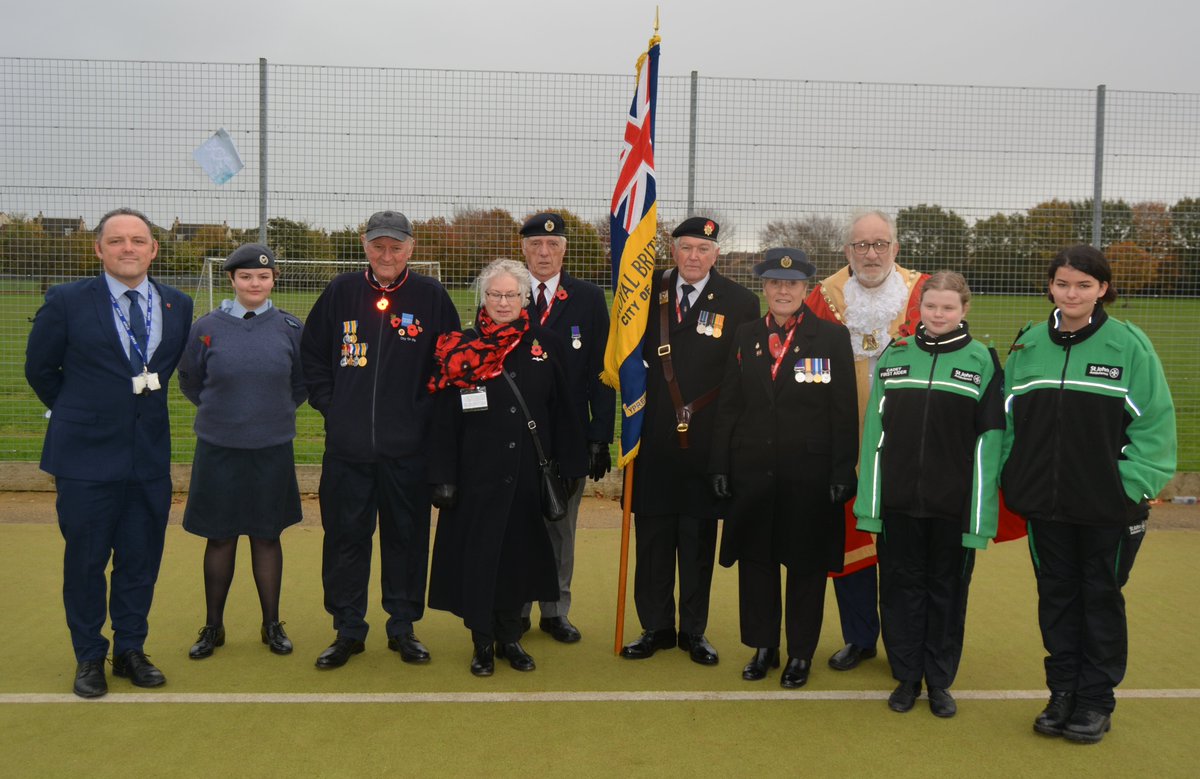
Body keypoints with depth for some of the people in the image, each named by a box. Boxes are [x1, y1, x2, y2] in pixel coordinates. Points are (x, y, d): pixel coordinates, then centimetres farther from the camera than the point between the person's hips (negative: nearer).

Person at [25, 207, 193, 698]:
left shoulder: (178, 306, 4)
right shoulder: (66, 302, -5)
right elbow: (39, 369, 6)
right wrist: (78, 414, 12)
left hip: (150, 455, 3)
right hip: (86, 456, -2)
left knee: (141, 561, 10)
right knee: (85, 561, 7)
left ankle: (130, 650, 26)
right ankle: (89, 657, 22)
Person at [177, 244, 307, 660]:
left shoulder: (290, 327, -1)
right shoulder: (207, 327, -3)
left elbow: (303, 382, 12)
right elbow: (189, 380, 11)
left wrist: (277, 411, 9)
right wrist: (220, 411, 11)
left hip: (272, 450, 0)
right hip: (218, 449, 0)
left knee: (267, 535, 9)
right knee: (220, 537, 8)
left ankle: (272, 625, 21)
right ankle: (213, 627, 23)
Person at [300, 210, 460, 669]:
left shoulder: (431, 297, 0)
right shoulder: (341, 292, 4)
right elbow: (311, 353, 12)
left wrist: (426, 409, -2)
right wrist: (328, 402, 5)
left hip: (408, 447, -1)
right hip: (347, 446, 1)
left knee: (407, 536, 8)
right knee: (345, 536, 7)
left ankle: (403, 627, 23)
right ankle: (347, 630, 21)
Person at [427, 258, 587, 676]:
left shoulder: (546, 343, 3)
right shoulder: (462, 349, -1)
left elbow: (563, 409, 5)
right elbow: (445, 420, -2)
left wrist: (568, 466, 2)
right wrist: (444, 478, -6)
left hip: (529, 471, 2)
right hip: (478, 472, -1)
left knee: (521, 550, 10)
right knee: (479, 552, 4)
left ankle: (511, 637, 27)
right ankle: (482, 643, 19)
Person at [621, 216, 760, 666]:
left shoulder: (741, 303, -1)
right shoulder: (650, 292, 5)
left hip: (706, 444, -2)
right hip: (654, 440, 2)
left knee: (699, 540, 8)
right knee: (652, 537, 8)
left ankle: (694, 631, 22)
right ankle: (656, 627, 22)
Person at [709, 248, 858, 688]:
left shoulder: (832, 338, -2)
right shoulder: (745, 338, 7)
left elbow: (845, 413, -4)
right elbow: (729, 407, 8)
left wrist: (842, 474, -8)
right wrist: (720, 466, 3)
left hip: (809, 472, -3)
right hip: (753, 470, 3)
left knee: (806, 564, 8)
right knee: (755, 559, 10)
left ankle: (801, 653, 23)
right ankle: (763, 647, 26)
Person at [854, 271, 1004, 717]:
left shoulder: (982, 361, -1)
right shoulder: (894, 356, 4)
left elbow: (988, 442, -4)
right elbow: (875, 431, 3)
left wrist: (981, 513, -9)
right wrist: (868, 502, -1)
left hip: (953, 503, -2)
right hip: (898, 500, 2)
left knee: (947, 589, 10)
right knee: (901, 587, 9)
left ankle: (939, 681, 26)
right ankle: (906, 677, 25)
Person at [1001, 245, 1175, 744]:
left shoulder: (1128, 344, -9)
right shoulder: (1029, 343, 2)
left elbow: (1155, 421, -9)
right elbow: (1010, 418, 7)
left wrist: (1133, 483, -14)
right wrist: (1012, 477, 1)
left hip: (1108, 505, -3)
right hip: (1044, 502, 3)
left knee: (1101, 597, 10)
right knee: (1056, 596, 13)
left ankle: (1096, 701, 25)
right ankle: (1062, 693, 27)